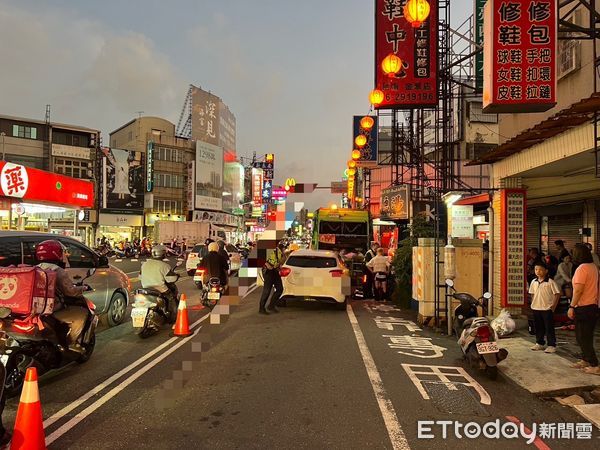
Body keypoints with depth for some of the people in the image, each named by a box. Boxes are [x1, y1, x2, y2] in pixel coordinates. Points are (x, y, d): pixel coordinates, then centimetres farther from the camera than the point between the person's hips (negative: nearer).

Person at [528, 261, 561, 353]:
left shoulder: (550, 282, -10)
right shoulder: (534, 282, 5)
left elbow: (557, 294, -8)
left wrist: (553, 306, -9)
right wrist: (533, 304, 8)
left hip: (547, 309, -5)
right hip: (536, 309, 5)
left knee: (549, 328, 1)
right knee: (538, 327, 14)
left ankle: (552, 345, 9)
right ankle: (539, 343, 26)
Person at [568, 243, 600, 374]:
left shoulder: (582, 268, -19)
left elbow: (578, 290, -23)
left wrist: (572, 307, -19)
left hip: (583, 308, -9)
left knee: (583, 337, -1)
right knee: (587, 336, 19)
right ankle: (586, 360, 29)